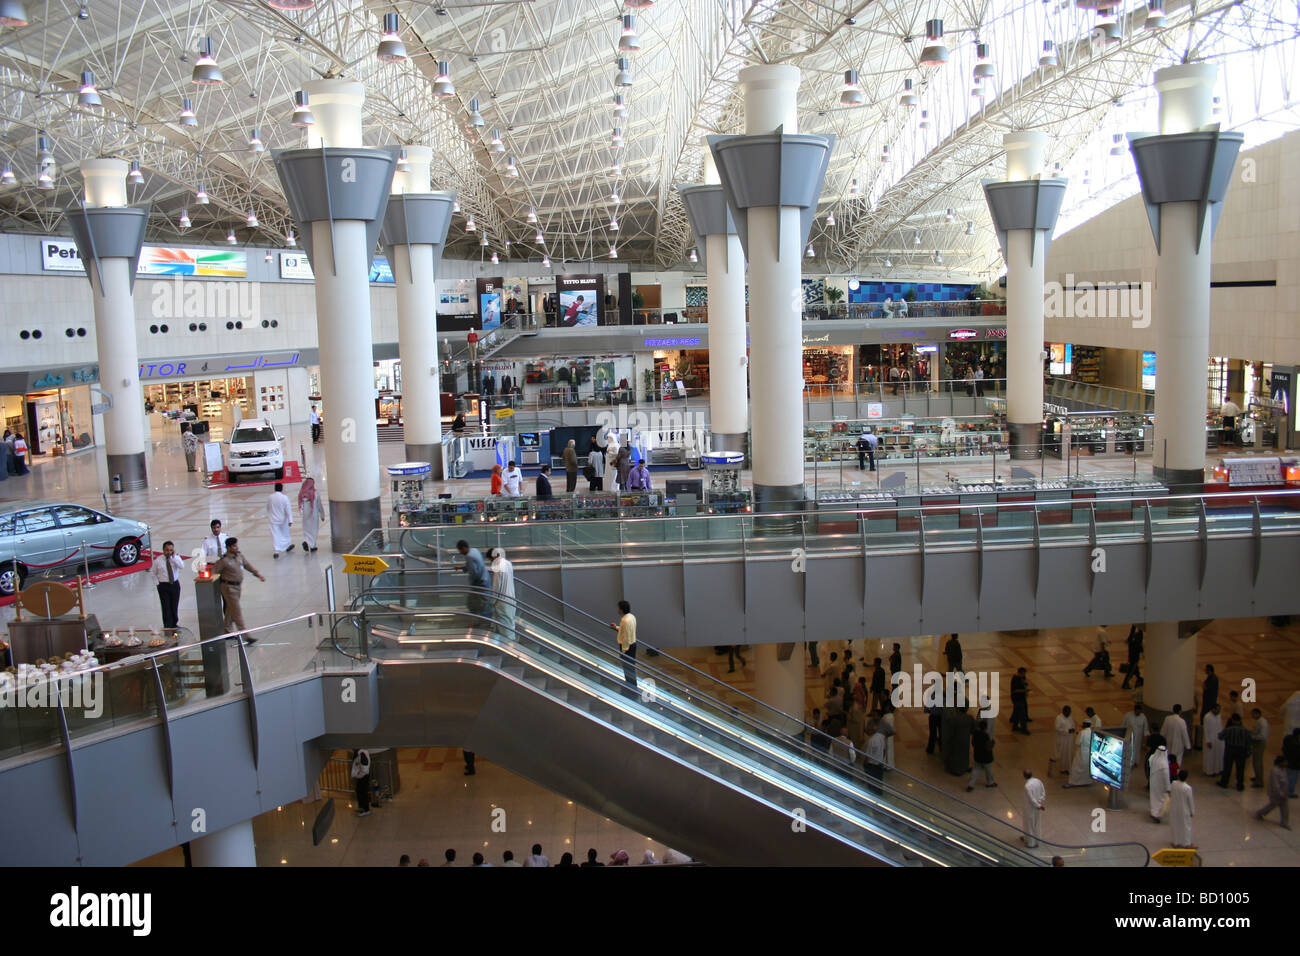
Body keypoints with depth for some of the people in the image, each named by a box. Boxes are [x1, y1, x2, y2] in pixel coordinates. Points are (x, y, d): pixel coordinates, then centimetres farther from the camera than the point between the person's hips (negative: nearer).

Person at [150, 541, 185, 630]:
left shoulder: (176, 558, -2)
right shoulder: (158, 560, -6)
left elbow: (182, 567, -21)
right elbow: (153, 573, 5)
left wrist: (174, 556, -22)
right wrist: (157, 583, -3)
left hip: (175, 584, 2)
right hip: (163, 585, -2)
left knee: (174, 606, 13)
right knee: (166, 607, -5)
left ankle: (174, 624, 29)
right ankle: (167, 626, 2)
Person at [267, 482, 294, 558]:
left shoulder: (270, 497, -5)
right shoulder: (284, 497, -14)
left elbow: (268, 509, 8)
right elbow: (288, 510, -15)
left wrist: (269, 517, 25)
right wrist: (290, 520, -14)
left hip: (273, 520, 1)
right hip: (283, 519, -1)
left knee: (275, 535, -1)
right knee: (285, 533, 20)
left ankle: (277, 551, -12)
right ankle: (288, 545, 39)